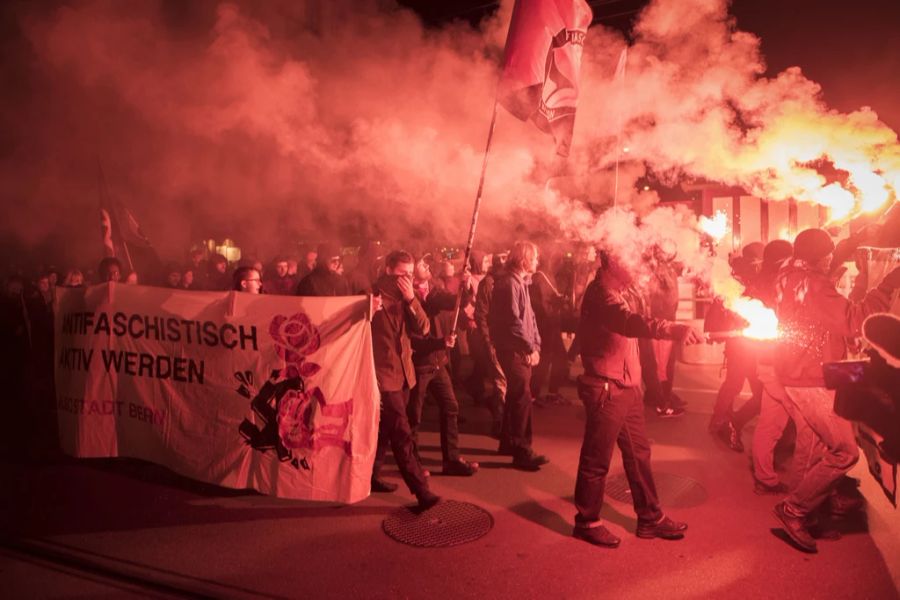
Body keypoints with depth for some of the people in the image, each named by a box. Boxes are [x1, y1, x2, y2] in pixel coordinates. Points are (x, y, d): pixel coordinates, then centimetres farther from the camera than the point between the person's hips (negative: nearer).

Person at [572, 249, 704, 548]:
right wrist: (673, 329, -49)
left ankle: (650, 518, 32)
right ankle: (587, 522, 21)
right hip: (606, 389, -10)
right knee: (597, 459, 4)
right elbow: (628, 321, -40)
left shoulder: (625, 289, 14)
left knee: (638, 452, 17)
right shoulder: (602, 291, -20)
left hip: (627, 386, 10)